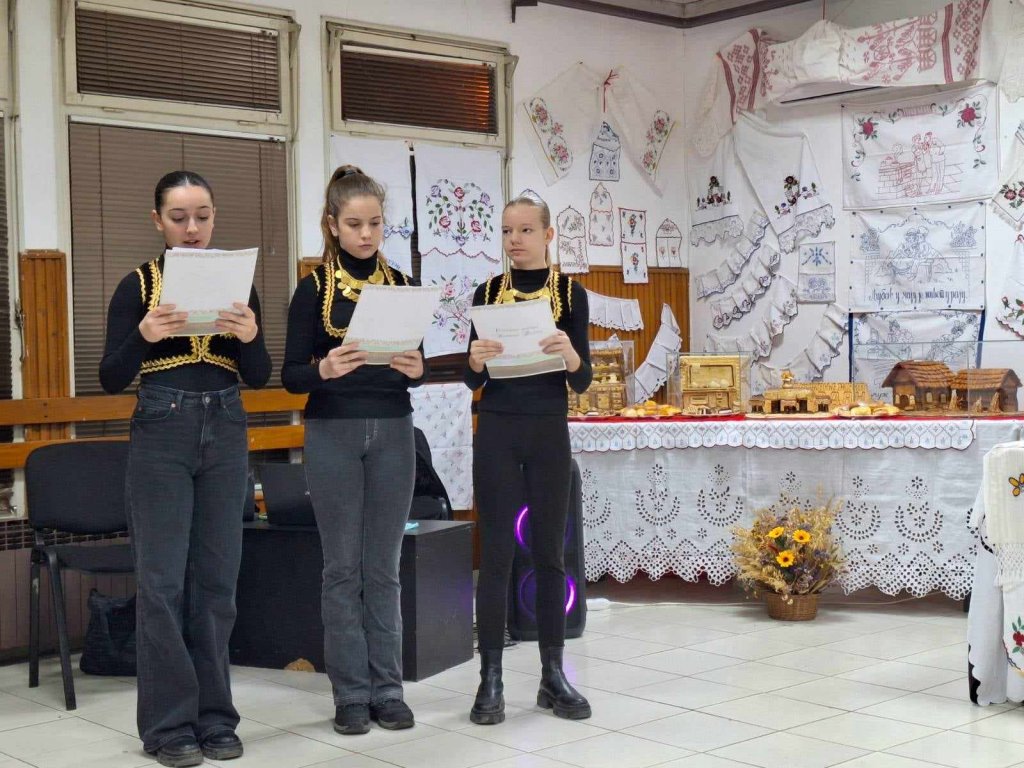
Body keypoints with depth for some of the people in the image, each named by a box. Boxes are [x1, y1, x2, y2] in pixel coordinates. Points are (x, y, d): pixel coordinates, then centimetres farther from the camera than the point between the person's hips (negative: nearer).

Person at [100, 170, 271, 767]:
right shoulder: (138, 285, 1)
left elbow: (261, 377, 5)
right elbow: (111, 380, -4)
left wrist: (250, 336, -16)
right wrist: (144, 336, -23)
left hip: (225, 434, 2)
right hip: (162, 434, -2)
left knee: (216, 578, 5)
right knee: (162, 580, -4)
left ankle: (215, 718, 14)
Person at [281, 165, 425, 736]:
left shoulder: (400, 284, 7)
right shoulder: (314, 288, -2)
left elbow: (419, 365, 9)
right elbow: (291, 376, -4)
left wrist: (416, 369, -14)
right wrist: (325, 369, -25)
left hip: (393, 432, 2)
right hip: (333, 435, -2)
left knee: (384, 567, 7)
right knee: (343, 568, 3)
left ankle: (388, 688, 14)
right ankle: (351, 693, 11)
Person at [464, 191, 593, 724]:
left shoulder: (570, 292, 1)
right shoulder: (488, 292, 5)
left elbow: (582, 382, -2)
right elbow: (473, 382, 4)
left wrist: (570, 355, -24)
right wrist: (476, 361, -18)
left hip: (549, 434, 0)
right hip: (496, 434, 0)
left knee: (550, 553, 6)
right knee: (495, 554, 0)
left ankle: (553, 675, 14)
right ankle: (490, 679, 5)